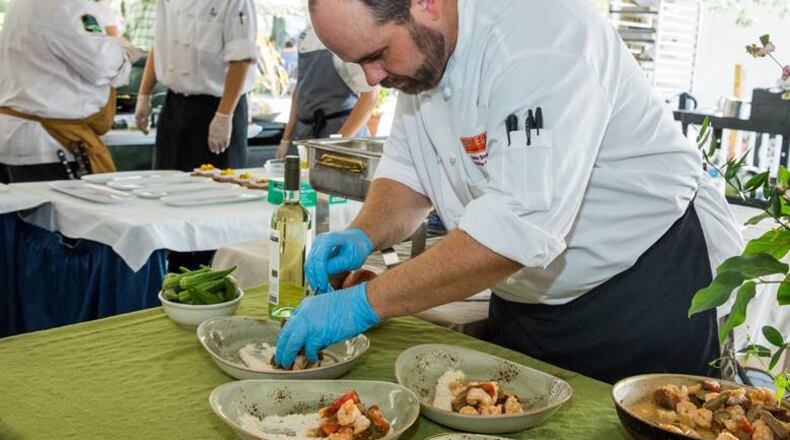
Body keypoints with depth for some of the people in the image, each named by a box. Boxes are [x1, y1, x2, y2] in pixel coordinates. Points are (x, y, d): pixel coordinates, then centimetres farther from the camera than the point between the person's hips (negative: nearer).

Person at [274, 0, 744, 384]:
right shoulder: (421, 49, -4)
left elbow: (520, 229, -37)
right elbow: (409, 173, 6)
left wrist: (366, 303, -33)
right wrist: (362, 237, -14)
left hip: (646, 295, -7)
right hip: (524, 299, 8)